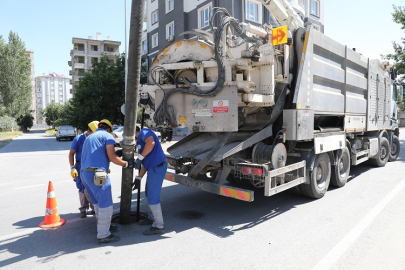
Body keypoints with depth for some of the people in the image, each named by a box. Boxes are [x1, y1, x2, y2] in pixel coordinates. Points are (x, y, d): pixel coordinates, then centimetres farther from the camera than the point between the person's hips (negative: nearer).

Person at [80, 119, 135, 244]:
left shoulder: (89, 137, 28)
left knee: (98, 203, 20)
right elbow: (112, 158, -6)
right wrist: (126, 164, 5)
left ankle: (103, 226, 32)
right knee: (106, 204, -3)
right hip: (97, 173, -9)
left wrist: (115, 154, 32)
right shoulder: (107, 136, 2)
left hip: (85, 173, 9)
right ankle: (103, 235, 2)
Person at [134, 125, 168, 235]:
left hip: (157, 167, -10)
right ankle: (152, 218, 40)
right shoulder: (140, 142, 25)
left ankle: (159, 226, 7)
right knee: (149, 194, 23)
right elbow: (144, 164, 24)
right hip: (153, 168, 10)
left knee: (153, 197, -4)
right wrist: (138, 178, 21)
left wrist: (139, 158, -19)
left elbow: (151, 143, -26)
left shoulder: (144, 132, -2)